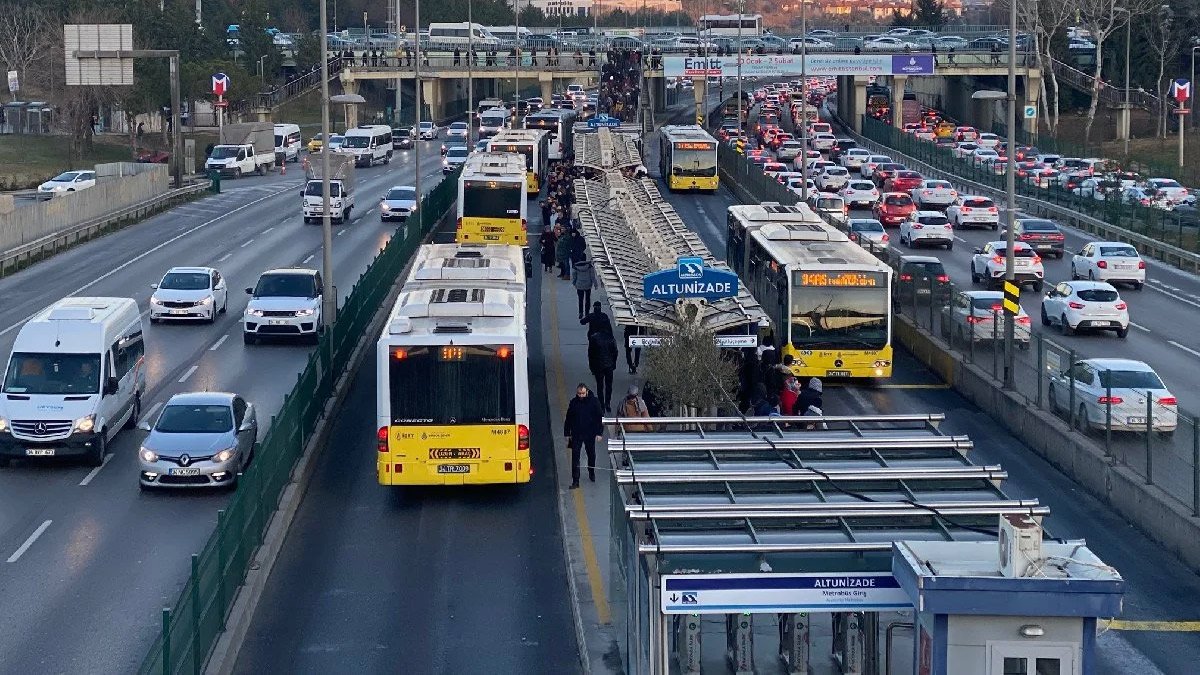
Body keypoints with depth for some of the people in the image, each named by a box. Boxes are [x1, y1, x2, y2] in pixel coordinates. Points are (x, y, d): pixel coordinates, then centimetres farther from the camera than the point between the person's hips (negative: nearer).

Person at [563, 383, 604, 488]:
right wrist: (567, 434, 6)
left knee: (591, 454, 17)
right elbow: (568, 419, 6)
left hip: (590, 434, 0)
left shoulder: (594, 402, -8)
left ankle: (591, 473, 41)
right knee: (575, 457, -7)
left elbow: (600, 418, -3)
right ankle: (575, 481, -6)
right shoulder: (573, 403, -3)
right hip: (576, 435, 0)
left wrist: (599, 433, -9)